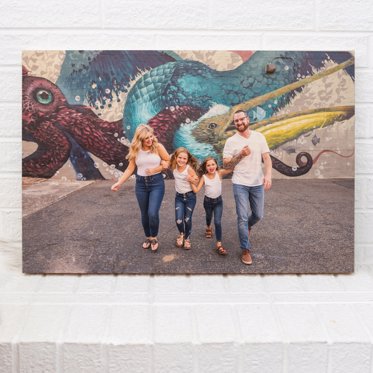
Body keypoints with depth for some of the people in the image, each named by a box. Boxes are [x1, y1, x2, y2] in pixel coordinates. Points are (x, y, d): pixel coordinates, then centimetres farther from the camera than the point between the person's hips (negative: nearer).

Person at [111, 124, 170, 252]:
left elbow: (168, 162, -2)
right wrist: (119, 182, -7)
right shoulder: (135, 150, -2)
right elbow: (130, 169, 1)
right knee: (144, 214, 13)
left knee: (153, 213, -14)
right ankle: (148, 237, 35)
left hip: (156, 182, -3)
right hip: (141, 183, 3)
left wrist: (155, 169, -13)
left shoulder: (158, 146, -9)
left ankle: (154, 237, 12)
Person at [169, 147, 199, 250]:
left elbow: (196, 181, -9)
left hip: (190, 196, -2)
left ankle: (187, 238, 30)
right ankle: (181, 234, 27)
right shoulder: (173, 167, -7)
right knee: (178, 220, -6)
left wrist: (192, 179, -28)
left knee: (187, 219, 5)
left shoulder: (189, 168, -16)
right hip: (179, 196, 3)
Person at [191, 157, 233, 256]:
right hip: (208, 201, 1)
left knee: (217, 222, -10)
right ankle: (208, 228, 60)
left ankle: (219, 244, -5)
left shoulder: (220, 173, -16)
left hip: (218, 201, -1)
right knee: (209, 217, 27)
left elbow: (231, 169, -28)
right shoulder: (204, 177, -15)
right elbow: (196, 190, -16)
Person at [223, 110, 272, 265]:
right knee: (242, 217, -3)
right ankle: (245, 250, 10)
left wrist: (268, 174, -15)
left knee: (258, 215, 14)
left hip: (257, 183, 3)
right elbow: (225, 164, -5)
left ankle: (247, 226, 48)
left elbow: (266, 157, 1)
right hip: (240, 184, -2)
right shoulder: (231, 141, -3)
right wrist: (241, 155, -19)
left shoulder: (259, 137, 3)